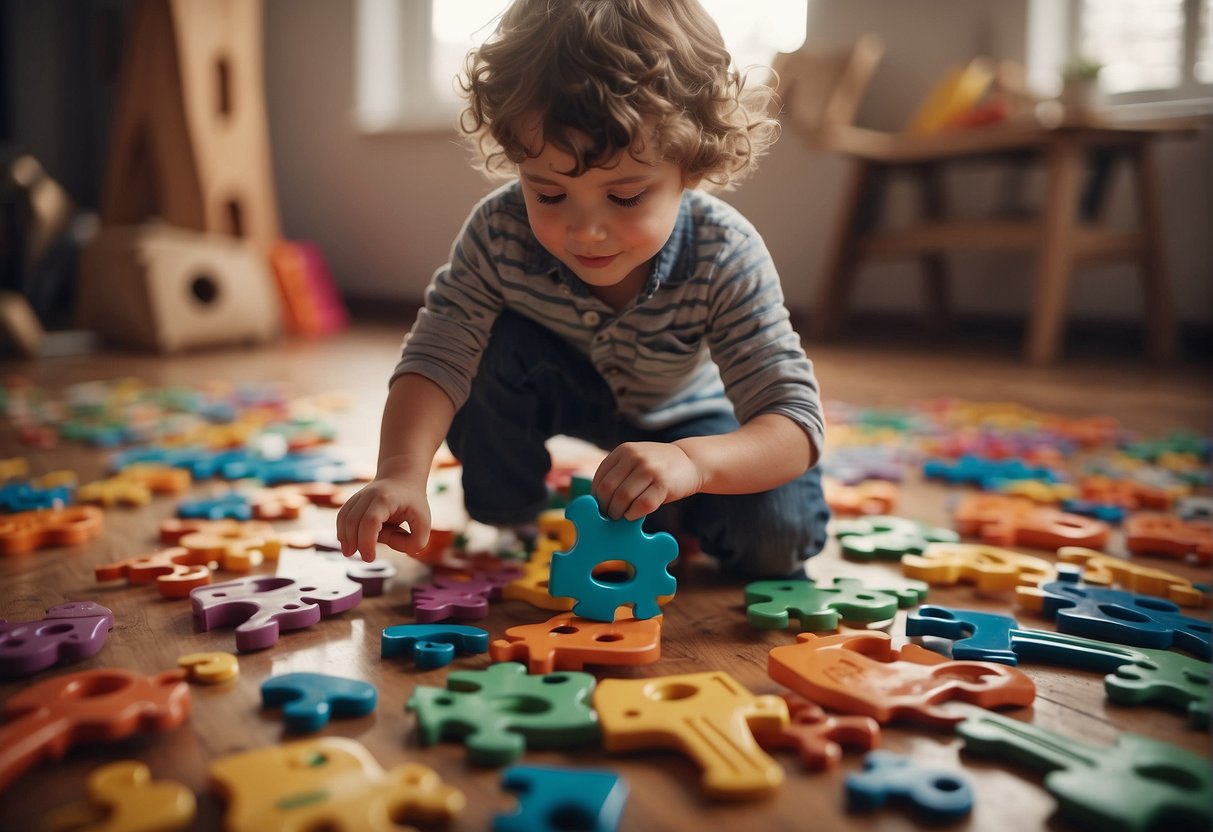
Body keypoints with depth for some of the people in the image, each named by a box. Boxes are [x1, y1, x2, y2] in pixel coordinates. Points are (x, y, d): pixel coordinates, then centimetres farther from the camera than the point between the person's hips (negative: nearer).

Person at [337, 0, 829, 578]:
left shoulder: (726, 259, -37)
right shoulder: (499, 233, -32)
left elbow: (795, 420, -40)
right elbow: (436, 356, -32)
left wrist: (690, 461, -61)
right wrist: (402, 471, -51)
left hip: (682, 417, -1)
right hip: (563, 389, 2)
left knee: (776, 538, -22)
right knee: (495, 344, -30)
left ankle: (668, 513, 12)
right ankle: (506, 513, -3)